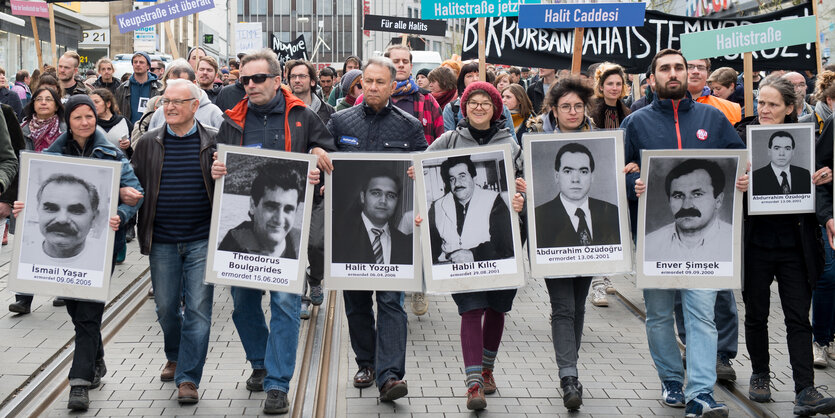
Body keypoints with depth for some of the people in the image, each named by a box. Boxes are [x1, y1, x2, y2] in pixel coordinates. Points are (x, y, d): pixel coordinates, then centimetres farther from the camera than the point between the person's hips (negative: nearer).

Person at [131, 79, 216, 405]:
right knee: (166, 307, 13)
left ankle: (188, 378, 3)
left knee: (197, 308, -4)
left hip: (202, 240, -2)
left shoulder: (214, 142, 0)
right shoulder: (148, 143, 7)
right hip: (162, 241, 3)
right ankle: (174, 357, 39)